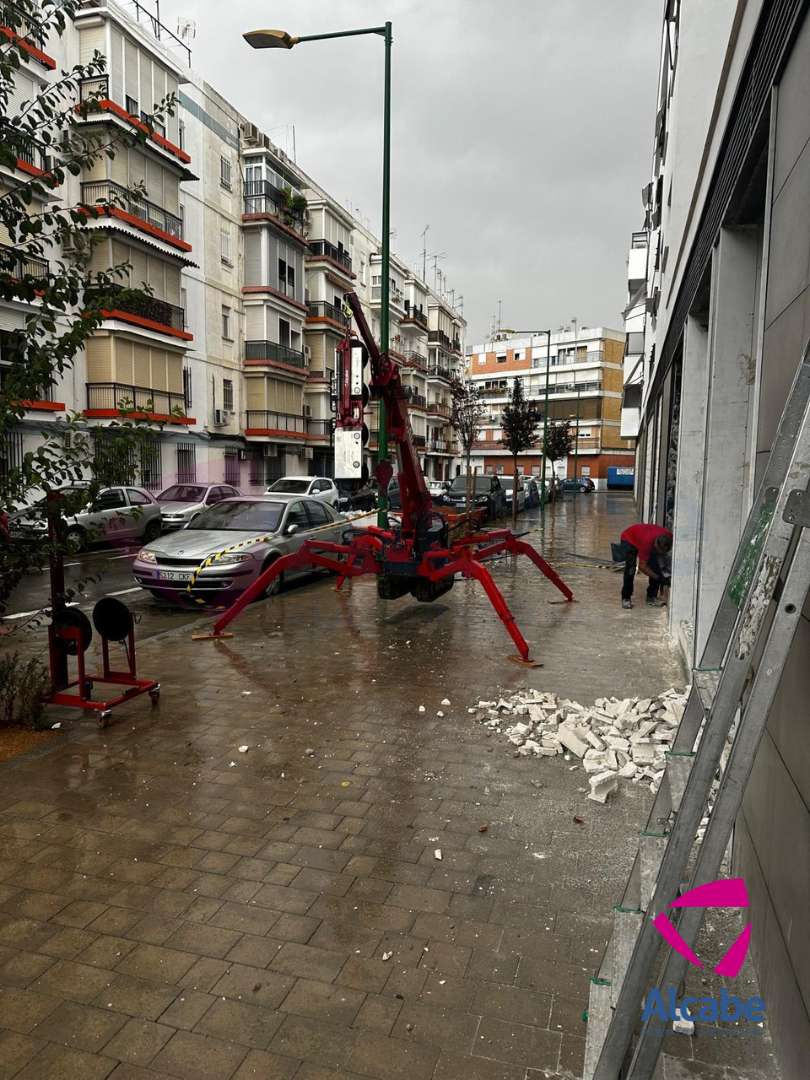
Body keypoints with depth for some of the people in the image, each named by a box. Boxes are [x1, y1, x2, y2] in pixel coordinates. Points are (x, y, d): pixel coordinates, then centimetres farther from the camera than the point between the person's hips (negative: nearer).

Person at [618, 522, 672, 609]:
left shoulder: (668, 537, -28)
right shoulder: (647, 541, -44)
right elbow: (642, 566, -34)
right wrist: (658, 578, -32)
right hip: (629, 539, -5)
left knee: (655, 567, -11)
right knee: (630, 568, -24)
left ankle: (652, 596, 1)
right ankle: (626, 598, -12)